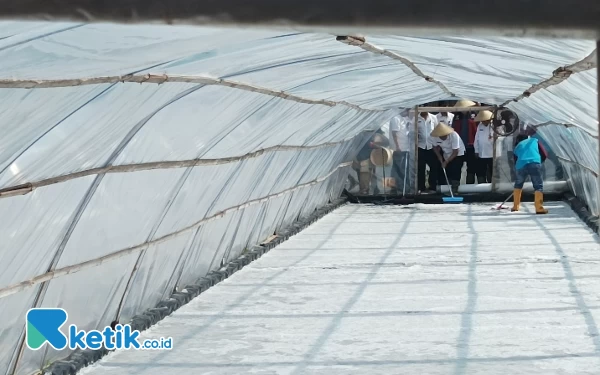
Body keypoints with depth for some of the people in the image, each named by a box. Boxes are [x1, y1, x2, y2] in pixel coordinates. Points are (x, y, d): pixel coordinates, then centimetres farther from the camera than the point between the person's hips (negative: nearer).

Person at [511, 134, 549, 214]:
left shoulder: (517, 147, 31)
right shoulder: (534, 140, 27)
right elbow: (544, 155, 19)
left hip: (521, 165, 3)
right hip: (534, 164, -3)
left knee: (518, 184, 26)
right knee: (538, 185, 2)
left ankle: (516, 206, 31)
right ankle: (539, 208, -12)